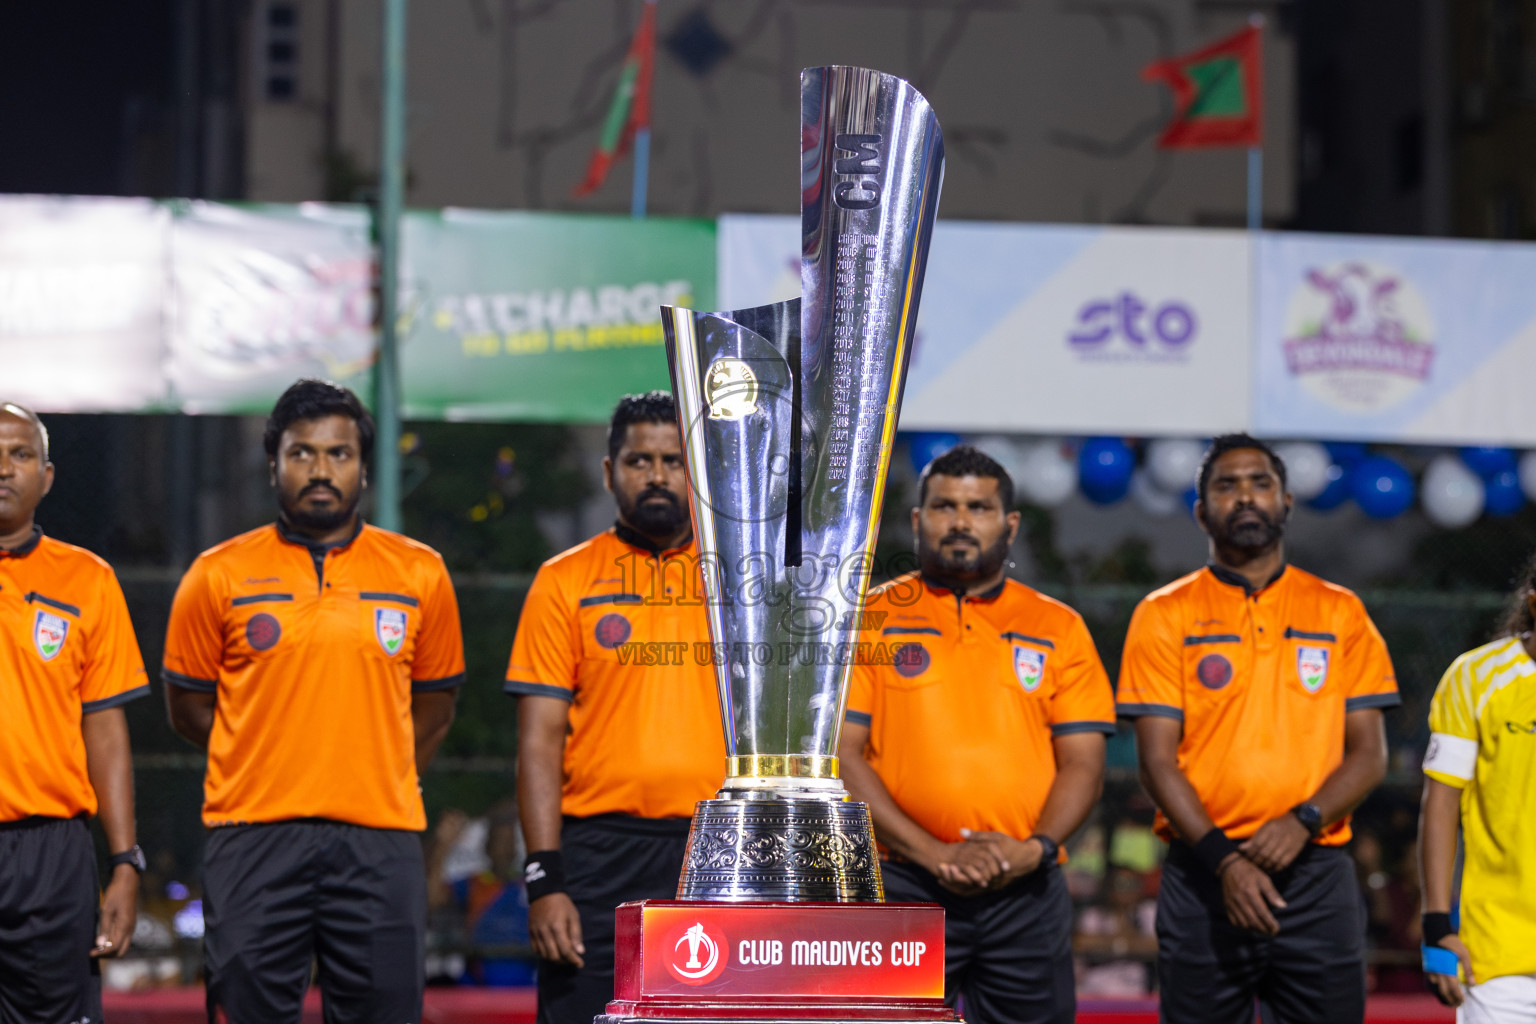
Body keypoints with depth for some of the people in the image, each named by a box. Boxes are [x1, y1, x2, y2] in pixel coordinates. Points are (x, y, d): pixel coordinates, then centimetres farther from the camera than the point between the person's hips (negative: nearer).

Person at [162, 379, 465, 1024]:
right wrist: (271, 772, 10)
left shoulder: (419, 575, 8)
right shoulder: (220, 577, 4)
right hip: (255, 841, -1)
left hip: (380, 839, 1)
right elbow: (188, 708, 13)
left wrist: (379, 783, 11)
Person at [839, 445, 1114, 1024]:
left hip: (1025, 892, 2)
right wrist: (933, 853, -12)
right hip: (900, 889, -2)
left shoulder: (1058, 629, 12)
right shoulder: (870, 621, 6)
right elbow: (839, 754, -2)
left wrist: (1038, 847, -11)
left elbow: (1083, 764, 8)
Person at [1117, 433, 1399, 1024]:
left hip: (1316, 872, 1)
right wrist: (1222, 858, -14)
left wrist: (1303, 821, -12)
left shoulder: (1339, 613, 11)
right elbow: (1158, 759, -1)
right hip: (1203, 879, -1)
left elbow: (1368, 753, 7)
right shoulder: (1165, 616, 6)